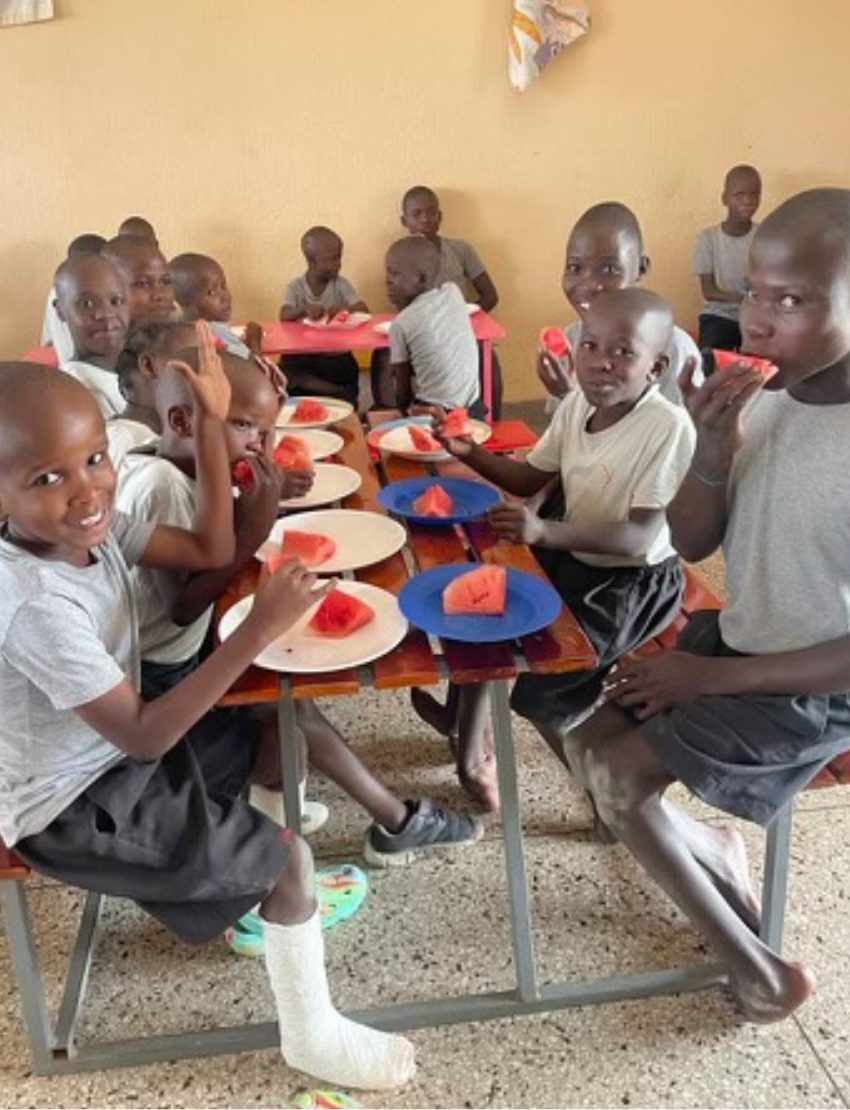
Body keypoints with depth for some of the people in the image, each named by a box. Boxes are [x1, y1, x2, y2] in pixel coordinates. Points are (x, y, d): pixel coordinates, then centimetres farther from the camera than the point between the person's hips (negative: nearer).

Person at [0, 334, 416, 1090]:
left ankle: (252, 891, 28)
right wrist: (260, 631, -36)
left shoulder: (91, 525, -11)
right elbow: (141, 737, -30)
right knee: (286, 858, -6)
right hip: (71, 804, -8)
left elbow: (212, 551, -4)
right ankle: (312, 1035, 15)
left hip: (111, 752, 8)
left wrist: (212, 426, -12)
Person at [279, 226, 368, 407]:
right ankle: (337, 390, -24)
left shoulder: (341, 284, 3)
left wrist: (344, 308, -27)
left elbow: (363, 310, -7)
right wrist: (304, 308, -34)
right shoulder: (296, 287, 1)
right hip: (302, 356, 1)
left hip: (336, 356, -1)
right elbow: (284, 315, -14)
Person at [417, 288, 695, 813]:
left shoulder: (668, 427, -26)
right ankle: (468, 733, 23)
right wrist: (471, 453, -8)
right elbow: (530, 478, 9)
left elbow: (639, 538, -31)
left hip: (633, 581, -8)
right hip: (572, 555, 8)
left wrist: (545, 531, -43)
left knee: (540, 687, -17)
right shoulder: (577, 404, -3)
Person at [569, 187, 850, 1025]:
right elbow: (691, 546, -1)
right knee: (593, 730, 4)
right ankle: (707, 848, 30)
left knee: (618, 771, -14)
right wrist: (713, 451, -20)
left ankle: (761, 973, 6)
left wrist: (714, 678, -19)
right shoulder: (762, 396, -8)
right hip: (733, 638, 7)